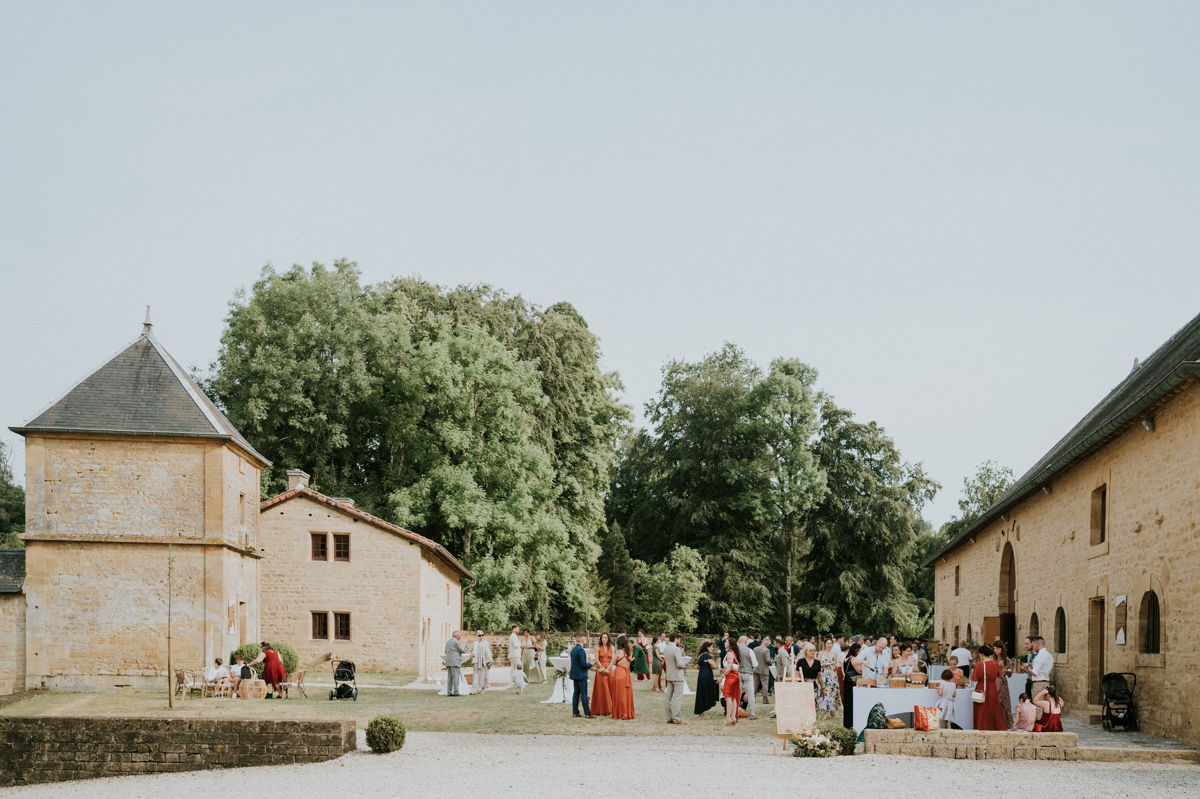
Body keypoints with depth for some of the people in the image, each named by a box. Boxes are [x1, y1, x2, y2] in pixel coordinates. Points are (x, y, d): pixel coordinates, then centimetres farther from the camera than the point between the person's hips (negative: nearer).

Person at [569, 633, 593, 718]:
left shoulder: (573, 650, 10)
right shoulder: (581, 650, -18)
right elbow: (583, 664, -22)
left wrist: (586, 663, 13)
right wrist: (590, 664, -4)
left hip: (574, 675, 9)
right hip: (581, 675, -9)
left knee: (576, 693, 12)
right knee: (584, 694, -6)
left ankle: (575, 712, 14)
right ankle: (587, 714, -5)